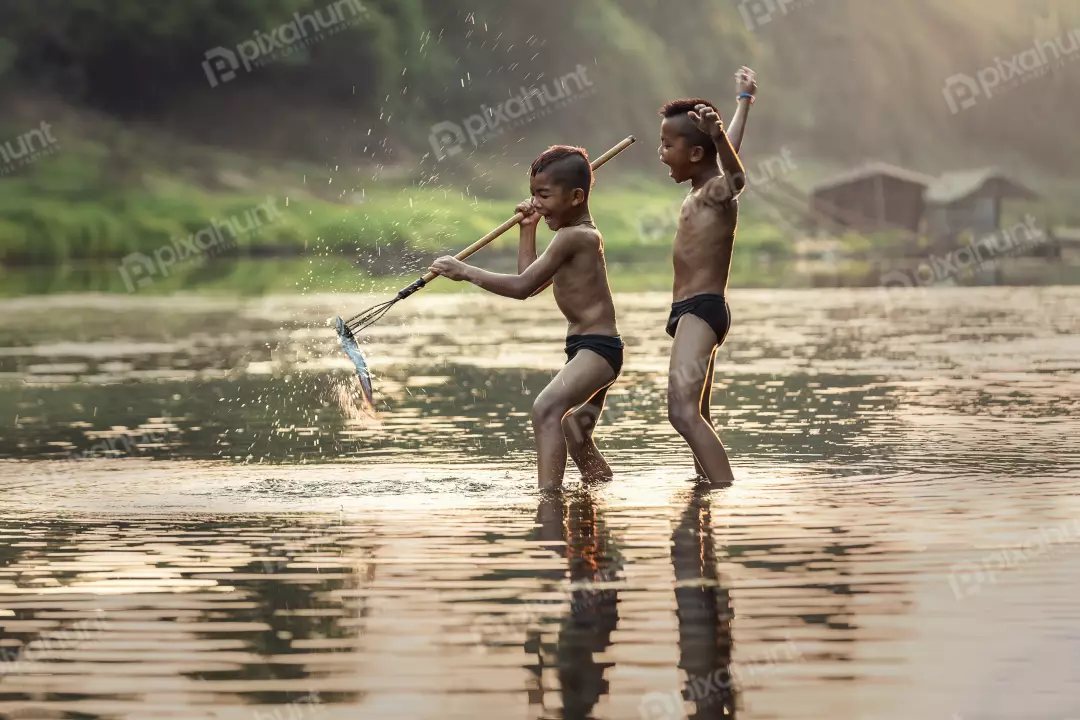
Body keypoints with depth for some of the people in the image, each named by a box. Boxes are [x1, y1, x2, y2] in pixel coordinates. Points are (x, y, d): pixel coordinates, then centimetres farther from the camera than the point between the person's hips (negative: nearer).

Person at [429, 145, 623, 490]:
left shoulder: (572, 236, -16)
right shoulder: (585, 235, 16)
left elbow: (523, 287, -20)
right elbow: (532, 283, 23)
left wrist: (466, 271, -16)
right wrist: (528, 229, 19)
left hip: (597, 347, -11)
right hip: (588, 348, 11)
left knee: (546, 408, -30)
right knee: (574, 431, 25)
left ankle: (548, 492, -41)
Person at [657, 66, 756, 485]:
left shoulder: (717, 192, -11)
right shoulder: (702, 192, 16)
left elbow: (736, 175, -36)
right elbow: (729, 153, 35)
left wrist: (716, 134, -56)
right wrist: (744, 101, 52)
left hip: (701, 309, -11)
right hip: (691, 312, 11)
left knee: (683, 411, -27)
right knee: (697, 416, 18)